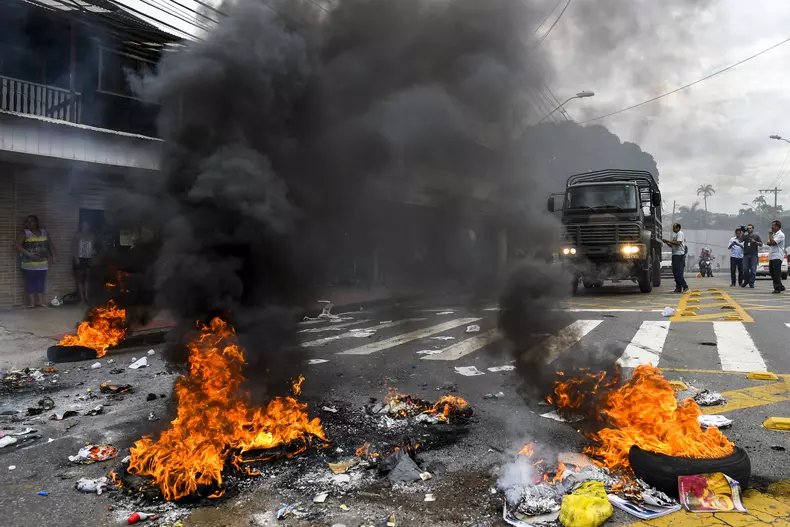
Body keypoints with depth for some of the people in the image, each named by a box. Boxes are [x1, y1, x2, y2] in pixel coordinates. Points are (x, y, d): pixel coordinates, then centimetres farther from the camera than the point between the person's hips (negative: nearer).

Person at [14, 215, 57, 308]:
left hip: (42, 263, 4)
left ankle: (40, 301, 12)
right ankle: (31, 302, -1)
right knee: (30, 282, -3)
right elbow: (16, 245, -13)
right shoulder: (24, 233, -3)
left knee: (41, 282, 6)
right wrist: (28, 253, -22)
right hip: (30, 264, -4)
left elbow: (50, 244, 21)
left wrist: (53, 255, 9)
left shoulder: (44, 232, 12)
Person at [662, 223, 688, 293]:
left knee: (678, 272, -12)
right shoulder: (674, 235, 21)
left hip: (679, 255, -9)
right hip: (675, 255, 9)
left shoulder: (680, 233, -7)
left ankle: (685, 286, -8)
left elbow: (678, 243, -21)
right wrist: (667, 242, 6)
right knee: (675, 272, 8)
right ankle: (678, 287, 12)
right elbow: (672, 245, 23)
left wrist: (669, 241, -17)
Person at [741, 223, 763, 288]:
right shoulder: (745, 235, 11)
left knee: (753, 270, -3)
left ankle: (751, 283, 2)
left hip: (753, 255, -2)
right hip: (746, 254, 2)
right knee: (745, 269, 2)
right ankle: (746, 281, 20)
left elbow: (761, 244, 4)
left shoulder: (756, 235, 6)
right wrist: (743, 233, -11)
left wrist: (755, 242, -13)